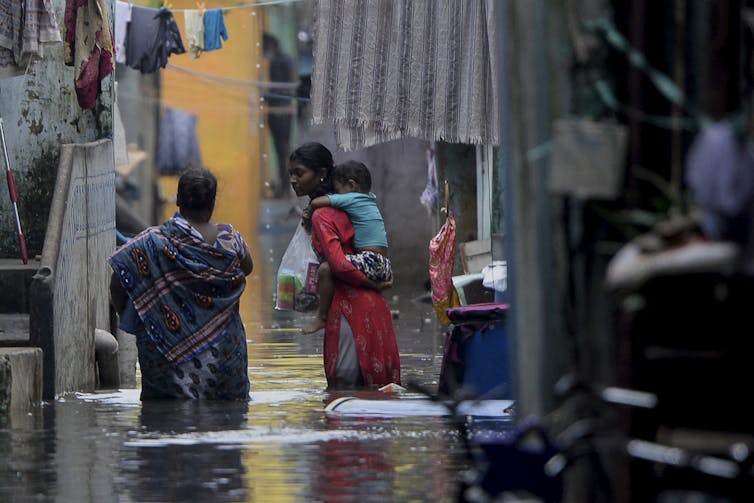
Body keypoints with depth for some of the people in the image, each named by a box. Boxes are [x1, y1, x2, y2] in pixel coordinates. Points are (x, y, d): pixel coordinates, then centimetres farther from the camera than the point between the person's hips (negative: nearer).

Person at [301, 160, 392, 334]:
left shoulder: (351, 199, -4)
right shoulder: (370, 199, 21)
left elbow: (317, 202, -10)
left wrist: (309, 214, 12)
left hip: (370, 261, -9)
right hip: (385, 266, 9)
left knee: (325, 269, -17)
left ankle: (322, 317, -13)